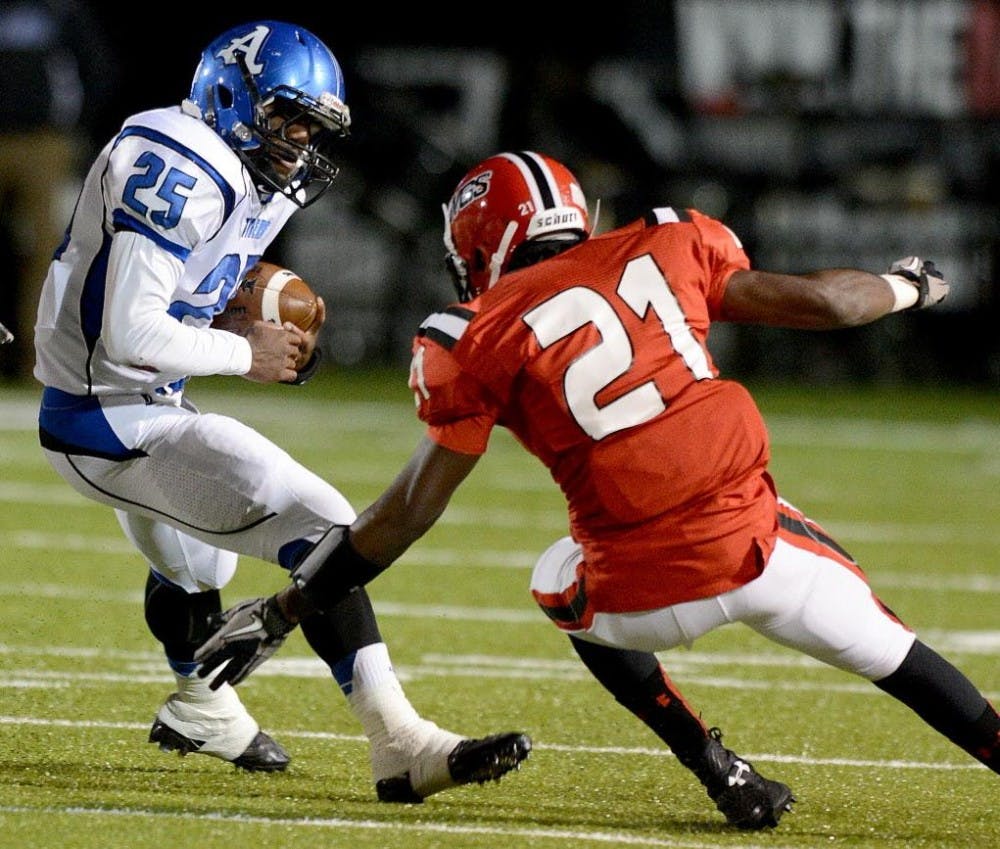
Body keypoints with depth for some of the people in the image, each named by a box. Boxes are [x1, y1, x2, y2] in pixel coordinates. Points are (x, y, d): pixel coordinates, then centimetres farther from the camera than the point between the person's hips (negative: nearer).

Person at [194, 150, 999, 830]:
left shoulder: (481, 338, 2)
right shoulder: (664, 249, 10)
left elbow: (412, 510, 2)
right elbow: (814, 301, 14)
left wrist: (282, 612, 10)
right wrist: (907, 286, 37)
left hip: (651, 589, -2)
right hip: (760, 542, 2)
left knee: (565, 587, 31)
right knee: (887, 647, 25)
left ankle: (724, 775, 22)